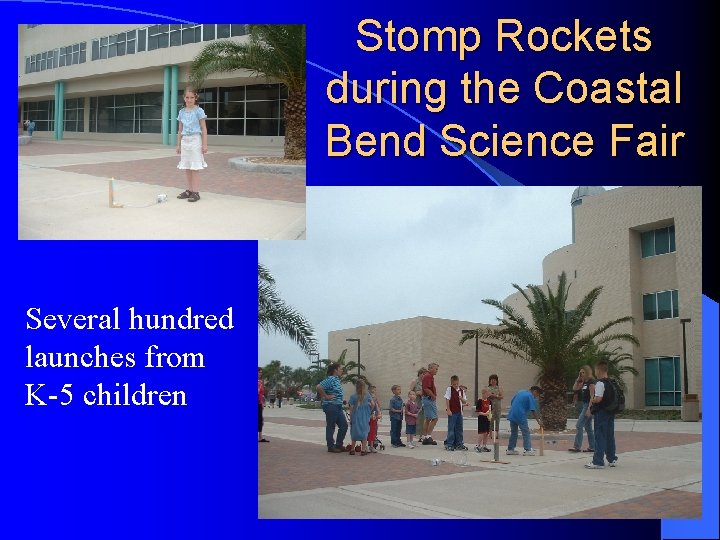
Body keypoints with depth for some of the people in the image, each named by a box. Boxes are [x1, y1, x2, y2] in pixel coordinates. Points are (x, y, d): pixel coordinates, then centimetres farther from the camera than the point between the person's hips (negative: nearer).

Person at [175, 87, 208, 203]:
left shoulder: (199, 111, -4)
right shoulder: (182, 112, 10)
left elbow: (204, 129, -4)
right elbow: (180, 130, 16)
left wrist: (204, 144, -9)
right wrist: (178, 145, 15)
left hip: (195, 139, -5)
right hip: (184, 140, 5)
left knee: (195, 167, -6)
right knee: (186, 168, 7)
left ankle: (196, 192, -5)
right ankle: (189, 190, 16)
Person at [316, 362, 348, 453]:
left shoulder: (337, 380, 13)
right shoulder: (330, 379, -16)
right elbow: (318, 387, -27)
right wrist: (326, 396, -20)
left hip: (338, 407, 10)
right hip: (331, 406, -10)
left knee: (344, 425, 10)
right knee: (331, 426, 0)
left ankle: (339, 445, 19)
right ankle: (331, 447, 8)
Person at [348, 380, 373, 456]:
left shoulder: (353, 397, -7)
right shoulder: (367, 395, -3)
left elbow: (351, 409, -4)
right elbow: (372, 404, -3)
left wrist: (351, 419, 3)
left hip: (356, 418, 0)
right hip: (365, 418, 0)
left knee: (354, 433, 11)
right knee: (364, 433, 4)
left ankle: (352, 449, 14)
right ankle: (363, 450, 1)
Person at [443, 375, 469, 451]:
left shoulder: (461, 390, 9)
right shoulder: (449, 389, -4)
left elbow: (465, 402, 13)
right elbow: (447, 400, -7)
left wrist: (462, 399, -9)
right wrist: (448, 410, -12)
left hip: (459, 412, 5)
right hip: (452, 412, -5)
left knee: (459, 429, 10)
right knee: (451, 428, -4)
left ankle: (459, 444, 18)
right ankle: (449, 445, 0)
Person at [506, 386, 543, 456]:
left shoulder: (521, 392, 18)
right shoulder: (531, 396, -5)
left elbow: (511, 401, 20)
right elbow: (533, 411, -11)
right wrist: (538, 421, -10)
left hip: (512, 415, 7)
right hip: (520, 416, -7)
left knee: (513, 432, 15)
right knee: (526, 432, 0)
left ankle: (510, 449, 18)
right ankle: (528, 450, -3)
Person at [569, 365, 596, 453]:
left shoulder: (591, 382, -13)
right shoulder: (584, 382, 13)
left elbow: (592, 396, -18)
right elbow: (574, 388, 16)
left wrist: (589, 409, -23)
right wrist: (578, 379, 6)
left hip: (588, 405, -10)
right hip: (584, 405, 10)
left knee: (579, 425, -11)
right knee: (588, 427, 11)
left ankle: (577, 446, -10)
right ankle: (592, 447, 15)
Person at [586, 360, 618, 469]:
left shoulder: (600, 383, -16)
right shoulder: (612, 383, 11)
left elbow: (598, 398, -24)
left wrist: (591, 400, -3)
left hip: (601, 412, -8)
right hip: (611, 413, 8)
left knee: (600, 437, -6)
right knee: (610, 436, 15)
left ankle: (598, 462, -6)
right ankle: (612, 459, 21)